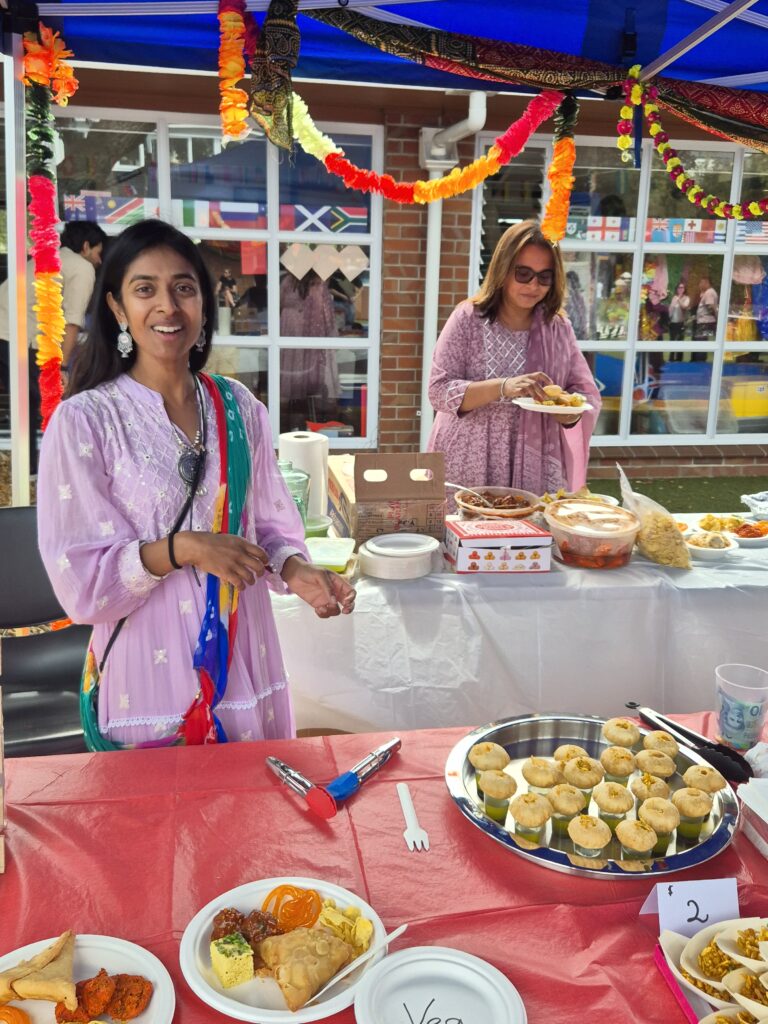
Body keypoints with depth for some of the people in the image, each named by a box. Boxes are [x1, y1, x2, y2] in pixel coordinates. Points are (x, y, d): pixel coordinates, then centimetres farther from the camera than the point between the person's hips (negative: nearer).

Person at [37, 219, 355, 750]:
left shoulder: (239, 407, 2)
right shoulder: (84, 420, -11)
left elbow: (269, 523, 7)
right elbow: (80, 578, -12)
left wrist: (297, 571, -12)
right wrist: (181, 548, -23)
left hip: (242, 662, 4)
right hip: (145, 673, -4)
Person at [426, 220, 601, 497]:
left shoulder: (559, 328, 5)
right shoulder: (468, 319, -4)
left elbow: (588, 394, 8)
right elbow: (439, 391, -10)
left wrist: (571, 410, -16)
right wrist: (502, 387, -24)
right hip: (468, 470, -2)